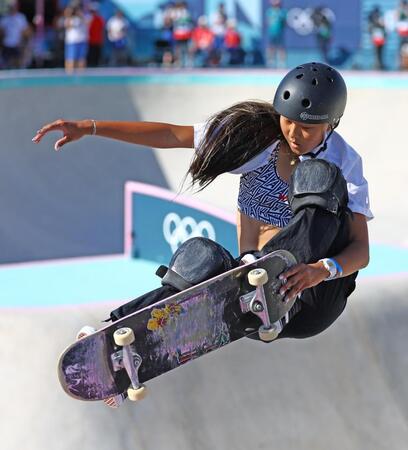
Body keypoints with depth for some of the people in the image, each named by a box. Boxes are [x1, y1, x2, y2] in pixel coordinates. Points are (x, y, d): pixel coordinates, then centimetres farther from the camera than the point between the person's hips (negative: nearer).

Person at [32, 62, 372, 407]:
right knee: (201, 256, -33)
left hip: (315, 294, -2)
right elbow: (172, 135, 3)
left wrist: (324, 269, -36)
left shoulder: (343, 165, -3)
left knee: (319, 175, -24)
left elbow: (362, 250, -12)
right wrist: (90, 128, -5)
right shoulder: (257, 135, 4)